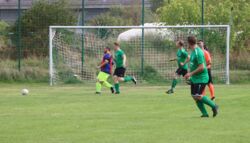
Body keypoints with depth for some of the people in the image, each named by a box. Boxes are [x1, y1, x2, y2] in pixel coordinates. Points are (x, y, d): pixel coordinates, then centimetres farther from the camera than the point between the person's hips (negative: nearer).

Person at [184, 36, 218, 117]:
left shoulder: (198, 53, -20)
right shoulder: (193, 51, 11)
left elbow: (201, 67, -24)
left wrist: (191, 74, -18)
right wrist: (189, 74, 14)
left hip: (201, 78, -10)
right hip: (194, 78, 10)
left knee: (198, 96, -14)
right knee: (194, 96, 4)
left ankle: (214, 106, 1)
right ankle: (204, 113, 8)